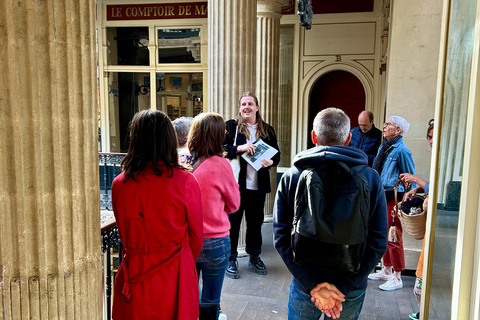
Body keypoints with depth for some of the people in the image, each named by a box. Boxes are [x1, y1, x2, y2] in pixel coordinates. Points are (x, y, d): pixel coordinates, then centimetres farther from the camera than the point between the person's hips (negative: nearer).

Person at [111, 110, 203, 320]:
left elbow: (124, 234, 7)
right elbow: (196, 236, -2)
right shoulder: (185, 181, -15)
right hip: (174, 278, -2)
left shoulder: (119, 184, -7)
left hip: (134, 277, 2)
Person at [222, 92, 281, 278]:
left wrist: (270, 162, -11)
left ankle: (254, 257, 31)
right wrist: (239, 148, -24)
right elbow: (221, 149, -10)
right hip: (236, 184, -3)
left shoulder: (267, 130, 9)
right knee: (232, 222, 4)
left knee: (255, 222, 15)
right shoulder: (231, 126, -1)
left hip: (258, 186, 3)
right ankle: (231, 259, 18)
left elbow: (277, 154, 10)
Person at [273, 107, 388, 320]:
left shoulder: (291, 177, -9)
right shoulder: (371, 179, -8)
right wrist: (341, 287, -15)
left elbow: (281, 238, -14)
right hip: (353, 291, 1)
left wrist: (313, 284, -15)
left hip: (305, 286, 0)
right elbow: (378, 243, -13)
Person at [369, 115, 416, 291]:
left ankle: (397, 278, 11)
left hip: (394, 197, -9)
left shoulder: (401, 150, -15)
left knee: (393, 238, -2)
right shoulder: (383, 147, 11)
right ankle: (386, 270, 32)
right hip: (381, 196, 9)